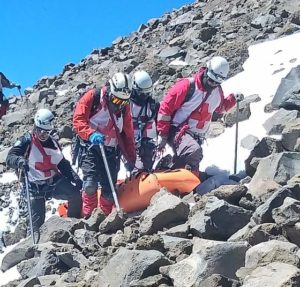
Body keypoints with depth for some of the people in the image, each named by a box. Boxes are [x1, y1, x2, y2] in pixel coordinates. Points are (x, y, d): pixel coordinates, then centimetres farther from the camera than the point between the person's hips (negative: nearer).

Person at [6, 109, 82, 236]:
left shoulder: (53, 142, 9)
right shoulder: (27, 140, -8)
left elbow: (63, 164, 15)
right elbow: (10, 158, -19)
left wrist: (75, 178, 3)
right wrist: (20, 161, -42)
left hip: (55, 181, 4)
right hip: (35, 186, -4)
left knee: (76, 195, -11)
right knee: (38, 223, -9)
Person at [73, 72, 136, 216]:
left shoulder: (124, 107, 10)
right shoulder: (92, 97, -6)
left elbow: (128, 134, 15)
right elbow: (78, 119, -12)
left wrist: (131, 159, 14)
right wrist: (91, 134, -30)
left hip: (112, 151, 4)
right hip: (91, 147, -4)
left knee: (109, 190, 2)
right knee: (90, 184, -20)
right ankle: (88, 216, -5)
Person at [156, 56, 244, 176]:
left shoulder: (218, 92, 7)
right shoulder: (188, 86, -15)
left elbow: (220, 107, 31)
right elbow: (166, 107, -12)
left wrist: (233, 99, 12)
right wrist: (162, 134, -12)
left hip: (197, 137, 8)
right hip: (178, 132, -7)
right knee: (194, 152, -35)